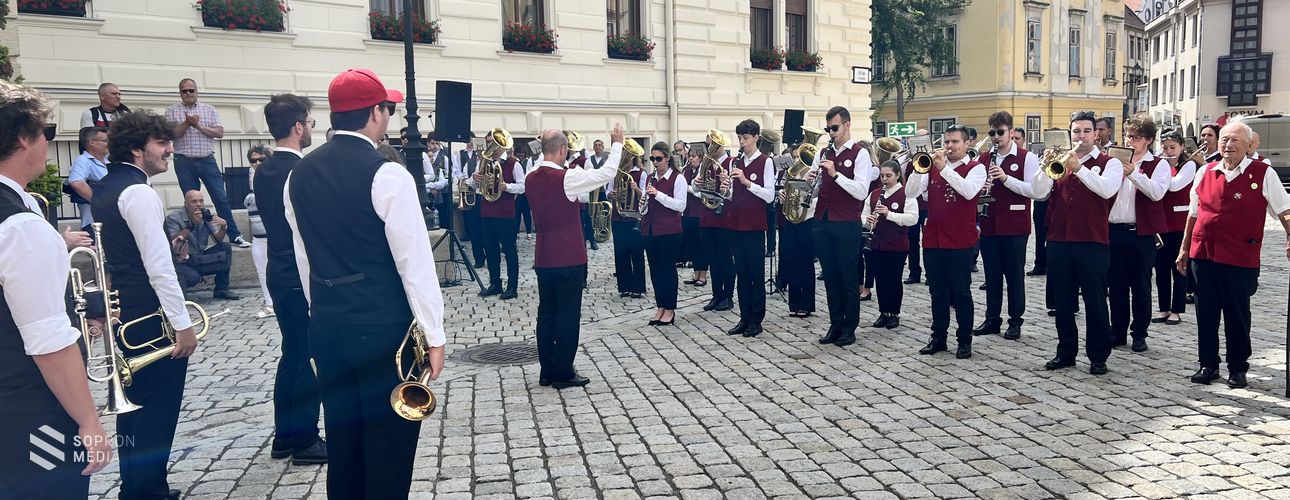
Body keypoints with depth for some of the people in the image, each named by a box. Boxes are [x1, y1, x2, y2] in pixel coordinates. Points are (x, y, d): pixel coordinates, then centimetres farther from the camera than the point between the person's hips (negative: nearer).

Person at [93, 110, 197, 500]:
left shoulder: (104, 189, 13)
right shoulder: (138, 192, -18)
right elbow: (159, 266, -22)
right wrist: (182, 323, -19)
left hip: (125, 311, 10)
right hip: (152, 315, -10)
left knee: (136, 401, 17)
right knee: (158, 406, 0)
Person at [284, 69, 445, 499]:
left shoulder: (299, 176, 6)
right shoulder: (386, 174, -15)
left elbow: (305, 260, 12)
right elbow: (415, 262, -16)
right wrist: (433, 334, -9)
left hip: (327, 329, 7)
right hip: (383, 329, -7)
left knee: (342, 445, 17)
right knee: (390, 449, 4)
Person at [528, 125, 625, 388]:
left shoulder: (531, 179, 4)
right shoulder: (566, 177, -17)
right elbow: (607, 172, -13)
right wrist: (617, 143, -1)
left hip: (543, 258, 7)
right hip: (569, 258, -7)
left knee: (546, 313, 12)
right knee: (568, 315, 1)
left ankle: (547, 372, 18)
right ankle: (563, 373, 7)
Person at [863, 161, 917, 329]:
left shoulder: (906, 193, -7)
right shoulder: (874, 194, 9)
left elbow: (913, 218, -16)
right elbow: (863, 215, 12)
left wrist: (889, 214, -25)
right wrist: (868, 220, -11)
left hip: (897, 245, -5)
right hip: (877, 243, 5)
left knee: (894, 279, 3)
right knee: (880, 279, 9)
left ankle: (895, 314, 15)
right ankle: (883, 313, 21)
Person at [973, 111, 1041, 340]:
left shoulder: (1027, 158, -3)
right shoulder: (984, 158, 11)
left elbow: (1034, 190, -13)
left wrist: (1006, 178, -21)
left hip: (1015, 226, -4)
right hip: (989, 225, 4)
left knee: (1014, 274, 4)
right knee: (992, 274, 10)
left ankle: (1015, 321, 14)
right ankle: (992, 319, 19)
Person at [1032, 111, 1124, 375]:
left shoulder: (1109, 163, 3)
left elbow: (1107, 189, -18)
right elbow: (1040, 192, 0)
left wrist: (1078, 167, -24)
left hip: (1092, 243, -4)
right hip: (1059, 241, 4)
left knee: (1095, 301, 1)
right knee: (1062, 301, 10)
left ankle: (1098, 356, 11)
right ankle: (1066, 351, 21)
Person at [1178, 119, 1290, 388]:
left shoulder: (1263, 174, -2)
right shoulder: (1205, 172, 8)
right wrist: (1184, 249, 16)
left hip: (1240, 259, -3)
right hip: (1203, 254, 3)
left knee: (1237, 315, 7)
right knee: (1205, 313, 9)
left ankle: (1238, 369, 21)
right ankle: (1208, 364, 22)